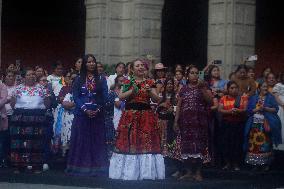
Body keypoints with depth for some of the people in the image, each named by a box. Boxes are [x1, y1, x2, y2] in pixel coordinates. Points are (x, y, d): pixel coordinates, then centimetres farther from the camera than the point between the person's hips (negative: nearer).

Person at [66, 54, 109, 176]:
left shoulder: (101, 79, 7)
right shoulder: (79, 79, 6)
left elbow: (104, 97, 2)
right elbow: (75, 97, -1)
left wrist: (98, 110, -12)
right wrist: (85, 110, -13)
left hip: (97, 114, 1)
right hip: (82, 114, 0)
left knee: (97, 141, 1)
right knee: (81, 140, 0)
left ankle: (96, 167, 3)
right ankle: (81, 167, 3)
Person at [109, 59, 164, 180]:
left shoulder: (149, 83, 11)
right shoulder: (128, 82, 9)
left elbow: (157, 99, 3)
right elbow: (121, 97, -3)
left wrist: (150, 91, -15)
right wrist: (132, 91, -15)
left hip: (146, 116, 0)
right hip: (130, 115, 0)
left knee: (146, 142, -6)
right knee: (129, 142, -5)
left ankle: (145, 172, -3)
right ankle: (128, 172, 0)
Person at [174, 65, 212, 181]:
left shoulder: (203, 87, 5)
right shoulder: (183, 89, 12)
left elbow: (210, 100, -10)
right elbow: (179, 106, 13)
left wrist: (202, 88, -17)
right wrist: (176, 121, 7)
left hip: (199, 121, -3)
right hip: (186, 121, 3)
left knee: (199, 145, -6)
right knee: (186, 145, 1)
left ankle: (198, 172, -1)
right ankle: (188, 172, 8)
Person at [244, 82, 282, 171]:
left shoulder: (271, 97, 6)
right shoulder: (253, 98, 11)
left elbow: (275, 109, -1)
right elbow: (249, 110, 5)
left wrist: (265, 108, -14)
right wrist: (257, 109, -12)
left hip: (266, 125, -2)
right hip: (255, 124, 2)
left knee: (266, 144, -4)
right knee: (255, 143, -1)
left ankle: (266, 163, 2)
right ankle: (256, 163, 6)